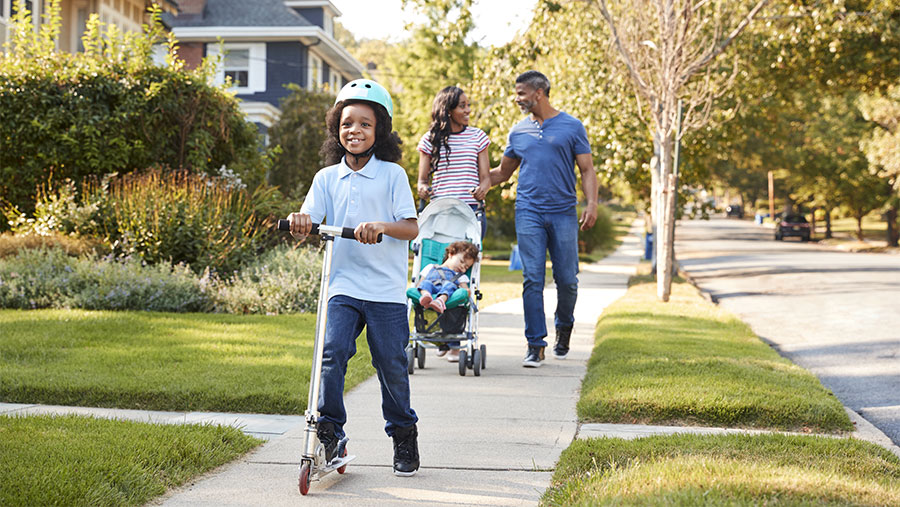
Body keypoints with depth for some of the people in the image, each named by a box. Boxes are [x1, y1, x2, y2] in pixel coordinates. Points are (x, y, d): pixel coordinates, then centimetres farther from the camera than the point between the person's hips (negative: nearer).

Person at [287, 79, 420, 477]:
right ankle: (329, 431, -3)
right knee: (332, 351, -16)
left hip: (386, 290, -2)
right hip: (343, 286, 2)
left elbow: (412, 227, -7)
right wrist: (299, 222, -23)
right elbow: (306, 227, 1)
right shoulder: (326, 178, 9)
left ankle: (403, 434, 23)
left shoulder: (392, 175, 0)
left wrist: (380, 226, -26)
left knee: (391, 363, 3)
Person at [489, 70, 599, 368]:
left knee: (567, 279, 0)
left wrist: (592, 203, -9)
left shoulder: (572, 127, 5)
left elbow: (587, 170, 4)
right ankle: (535, 345, -1)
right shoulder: (519, 132, 13)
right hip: (529, 212, 2)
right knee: (532, 279, -5)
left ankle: (564, 328, 27)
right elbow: (503, 173, 23)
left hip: (563, 213, -2)